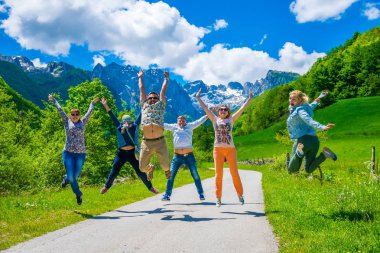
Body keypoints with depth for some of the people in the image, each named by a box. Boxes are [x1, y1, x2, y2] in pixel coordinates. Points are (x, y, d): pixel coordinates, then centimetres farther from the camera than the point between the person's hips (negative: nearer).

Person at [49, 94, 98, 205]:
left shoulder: (82, 122, 9)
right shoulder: (67, 122, 6)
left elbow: (89, 112, 22)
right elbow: (60, 110, 8)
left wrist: (92, 103, 33)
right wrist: (54, 100, 11)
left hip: (80, 154, 1)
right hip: (68, 153, -1)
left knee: (74, 176, 4)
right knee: (71, 177, -8)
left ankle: (66, 179, 41)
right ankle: (78, 194, 17)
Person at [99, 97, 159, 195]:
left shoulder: (135, 126, -1)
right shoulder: (119, 127, -1)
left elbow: (140, 116, 1)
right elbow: (112, 116, -3)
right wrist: (105, 105, -6)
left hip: (132, 153, 0)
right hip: (121, 153, 0)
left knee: (140, 172, 4)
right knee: (114, 172, 7)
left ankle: (150, 187, 20)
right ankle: (107, 186, 29)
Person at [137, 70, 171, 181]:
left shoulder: (160, 105, 17)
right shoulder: (144, 105, 19)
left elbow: (163, 90, 26)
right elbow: (141, 89, 29)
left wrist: (166, 77, 38)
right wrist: (140, 77, 40)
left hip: (160, 142, -1)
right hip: (146, 142, 1)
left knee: (165, 165, -2)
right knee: (142, 167, 2)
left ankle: (167, 169, 37)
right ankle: (150, 168, 40)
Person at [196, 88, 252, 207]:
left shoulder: (231, 119, 11)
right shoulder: (215, 119, 10)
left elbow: (242, 109, 10)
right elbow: (205, 108, 9)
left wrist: (250, 99, 9)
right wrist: (198, 98, 8)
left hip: (230, 149, 0)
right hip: (218, 149, 0)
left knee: (234, 173, 3)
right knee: (218, 174, 0)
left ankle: (240, 195, 20)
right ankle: (218, 198, 8)